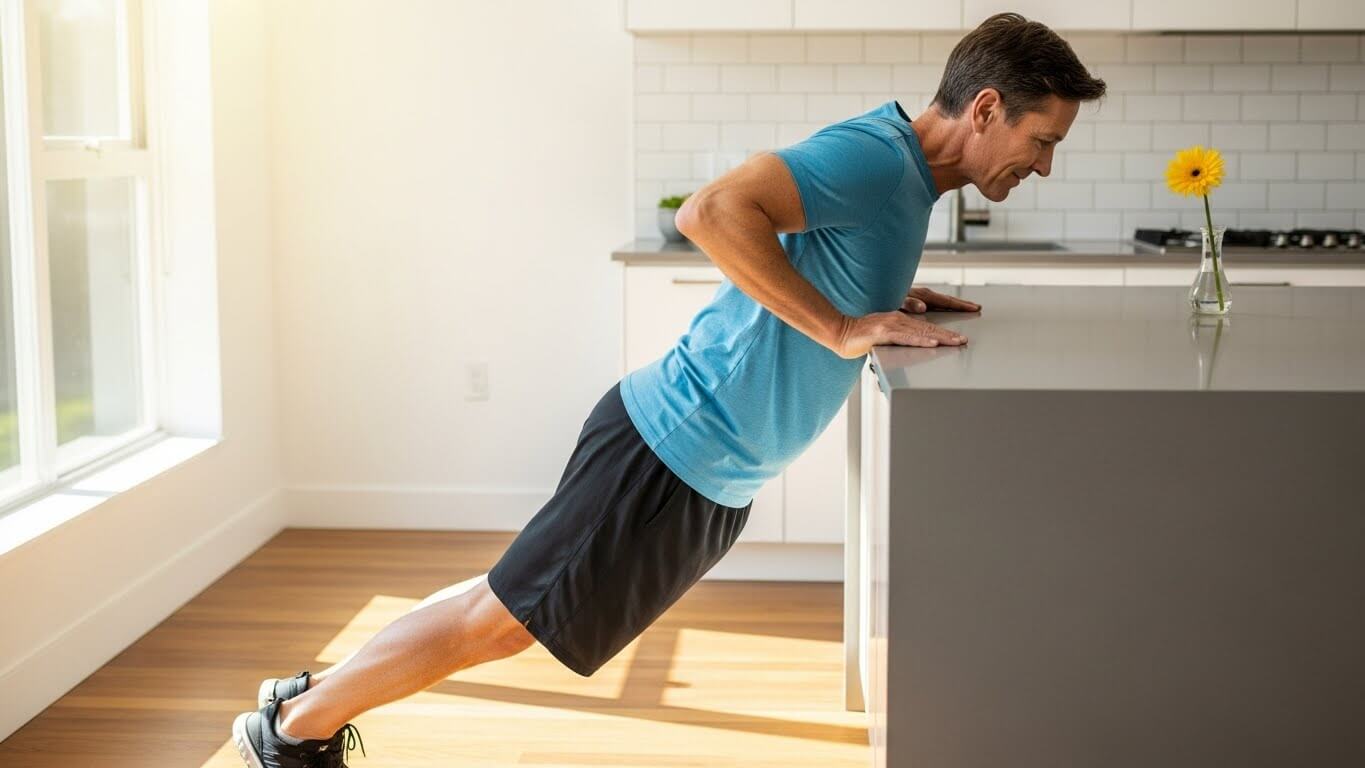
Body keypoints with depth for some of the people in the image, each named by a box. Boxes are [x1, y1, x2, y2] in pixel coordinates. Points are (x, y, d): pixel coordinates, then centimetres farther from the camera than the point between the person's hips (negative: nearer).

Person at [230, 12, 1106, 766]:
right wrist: (843, 329, -28)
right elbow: (713, 212, -32)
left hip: (713, 482, 9)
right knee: (503, 614, 2)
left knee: (516, 608, 17)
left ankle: (316, 698, 31)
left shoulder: (906, 176, 10)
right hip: (680, 448, -9)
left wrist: (894, 301, 10)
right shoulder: (873, 155, -19)